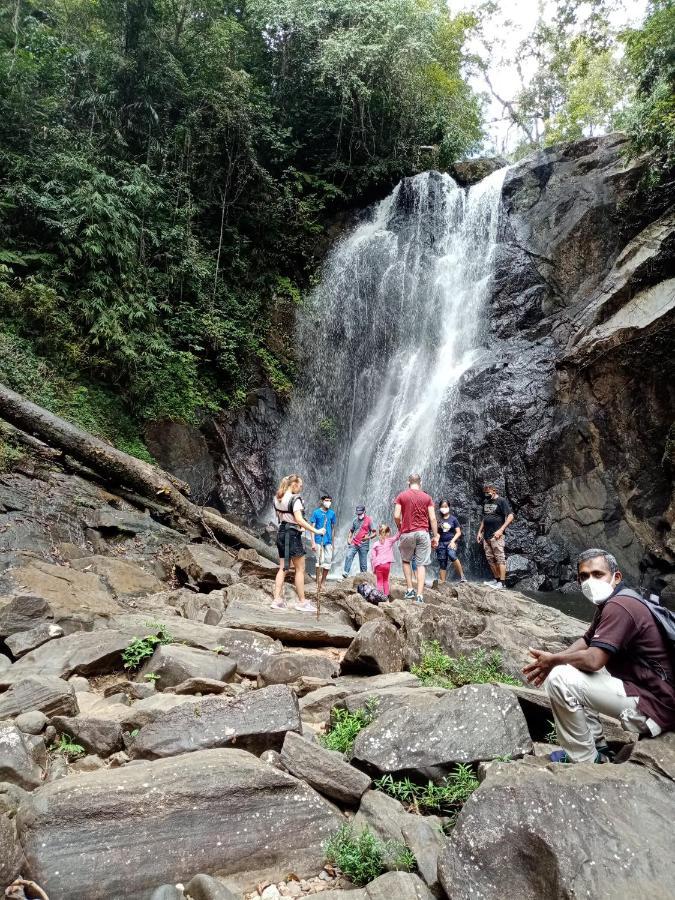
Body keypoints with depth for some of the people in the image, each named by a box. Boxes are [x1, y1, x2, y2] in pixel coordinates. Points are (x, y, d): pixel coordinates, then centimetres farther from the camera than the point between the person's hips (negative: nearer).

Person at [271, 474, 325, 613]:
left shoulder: (277, 498, 9)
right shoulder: (295, 499, -15)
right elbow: (299, 520, -23)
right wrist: (316, 531, -20)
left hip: (281, 533, 8)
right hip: (293, 534, -8)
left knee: (283, 568, 12)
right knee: (300, 569, 1)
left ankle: (277, 600, 10)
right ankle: (302, 602, 5)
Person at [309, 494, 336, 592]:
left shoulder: (332, 513, 8)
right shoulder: (316, 512, -3)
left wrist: (333, 542, 15)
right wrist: (313, 542, -10)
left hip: (328, 542, 4)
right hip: (319, 541, -4)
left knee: (328, 562, 4)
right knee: (320, 562, -5)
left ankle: (323, 583, 19)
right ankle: (318, 585, 3)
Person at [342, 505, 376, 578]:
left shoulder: (369, 520, -1)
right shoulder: (355, 520, 12)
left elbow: (374, 533, -2)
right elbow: (351, 531, 23)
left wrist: (369, 537, -21)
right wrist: (349, 538, 6)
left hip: (364, 545, -3)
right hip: (354, 543, 3)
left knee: (363, 563, 1)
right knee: (348, 556, -18)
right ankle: (346, 573, -18)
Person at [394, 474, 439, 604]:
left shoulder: (401, 496, 3)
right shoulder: (427, 497, 6)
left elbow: (396, 516, -5)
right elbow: (433, 518, 1)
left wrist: (400, 528, 13)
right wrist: (436, 536, 5)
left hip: (407, 533, -1)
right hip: (423, 533, 1)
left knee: (406, 561, 19)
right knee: (421, 564, 3)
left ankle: (410, 589, 12)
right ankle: (420, 595, -3)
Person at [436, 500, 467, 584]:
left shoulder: (453, 519, 3)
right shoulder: (438, 520, 5)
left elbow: (458, 532, 3)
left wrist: (453, 541, -11)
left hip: (451, 541, -2)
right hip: (441, 543, 2)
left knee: (452, 556, -30)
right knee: (442, 564, 2)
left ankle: (462, 576, -17)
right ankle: (442, 582, 6)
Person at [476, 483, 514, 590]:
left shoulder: (502, 501, -5)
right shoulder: (485, 502, 17)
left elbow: (510, 516, -12)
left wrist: (501, 530, -19)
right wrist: (480, 531, 17)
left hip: (496, 535, -8)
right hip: (486, 535, 8)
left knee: (500, 558, -7)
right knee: (490, 558, 9)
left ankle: (502, 582, -7)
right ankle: (496, 579, 17)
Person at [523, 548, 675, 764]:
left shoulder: (620, 606, -23)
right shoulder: (611, 602, 10)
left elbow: (593, 660, -28)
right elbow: (586, 641, 15)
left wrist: (553, 660, -10)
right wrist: (550, 662, -3)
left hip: (652, 706, -11)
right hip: (640, 688, 11)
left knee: (559, 680, -20)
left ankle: (584, 759, -1)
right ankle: (596, 746, 20)